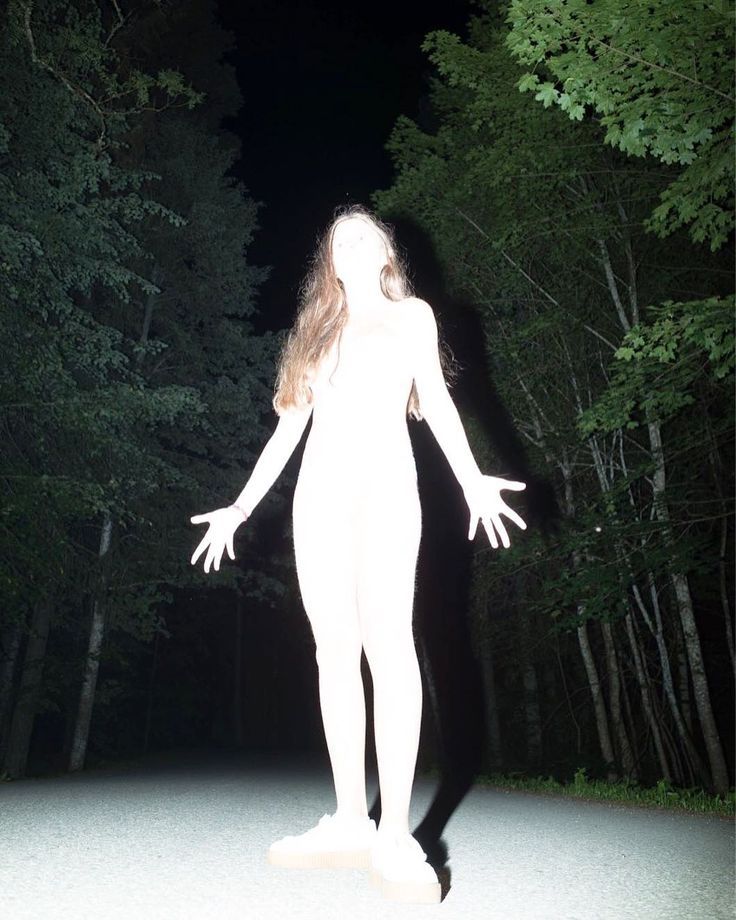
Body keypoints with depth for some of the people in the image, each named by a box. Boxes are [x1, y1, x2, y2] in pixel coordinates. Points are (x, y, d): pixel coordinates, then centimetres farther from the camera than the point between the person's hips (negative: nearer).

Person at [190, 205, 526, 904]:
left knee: (388, 639, -17)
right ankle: (350, 822, 3)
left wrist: (472, 479, -13)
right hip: (320, 486, 4)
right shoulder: (317, 330, 24)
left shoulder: (411, 314, 16)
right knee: (335, 648, -2)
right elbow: (290, 424, 21)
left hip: (384, 478, -4)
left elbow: (435, 398, 4)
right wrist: (241, 507, 15)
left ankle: (396, 837, -15)